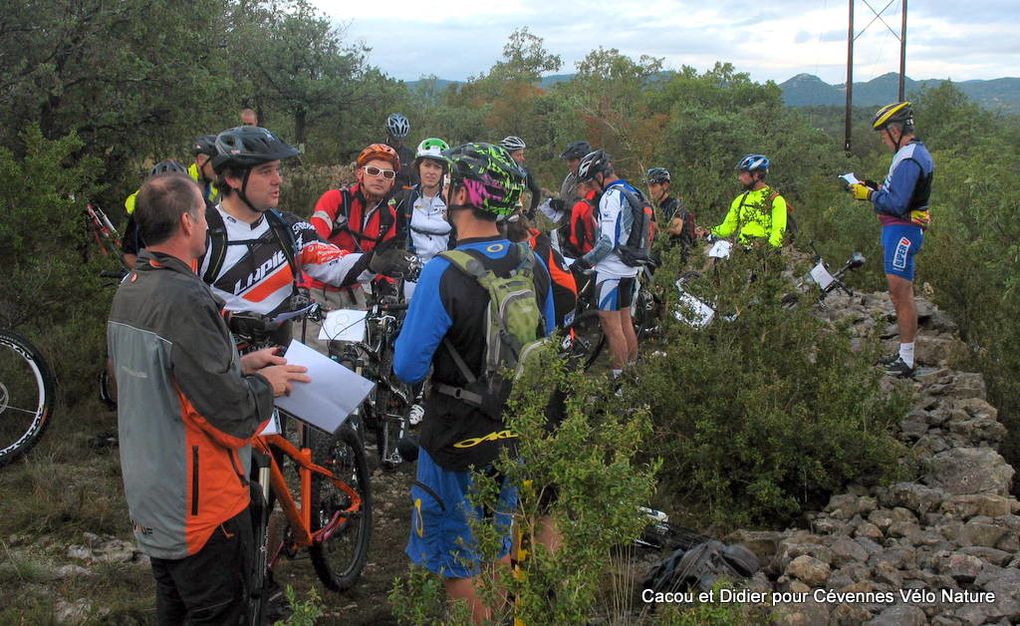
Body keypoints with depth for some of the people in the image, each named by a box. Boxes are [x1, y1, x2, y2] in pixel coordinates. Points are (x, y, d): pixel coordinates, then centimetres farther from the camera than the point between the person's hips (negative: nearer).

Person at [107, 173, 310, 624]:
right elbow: (231, 417, -25)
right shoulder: (185, 300, -26)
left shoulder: (128, 291, 3)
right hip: (200, 508, -9)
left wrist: (242, 363, 8)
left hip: (148, 498, 9)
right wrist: (266, 384, -6)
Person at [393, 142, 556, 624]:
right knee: (498, 544, 24)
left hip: (458, 436, -6)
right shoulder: (533, 265, -5)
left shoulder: (444, 273, -24)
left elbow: (409, 368, -20)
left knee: (457, 559, 12)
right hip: (515, 430, 6)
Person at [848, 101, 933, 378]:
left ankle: (907, 360, -4)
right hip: (897, 230, 11)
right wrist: (876, 188, 12)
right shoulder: (914, 153, 16)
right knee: (900, 294, 15)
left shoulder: (909, 159, -19)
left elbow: (896, 204, -24)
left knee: (901, 294, -8)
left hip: (902, 231, -11)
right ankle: (904, 353, 23)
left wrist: (869, 194, -11)